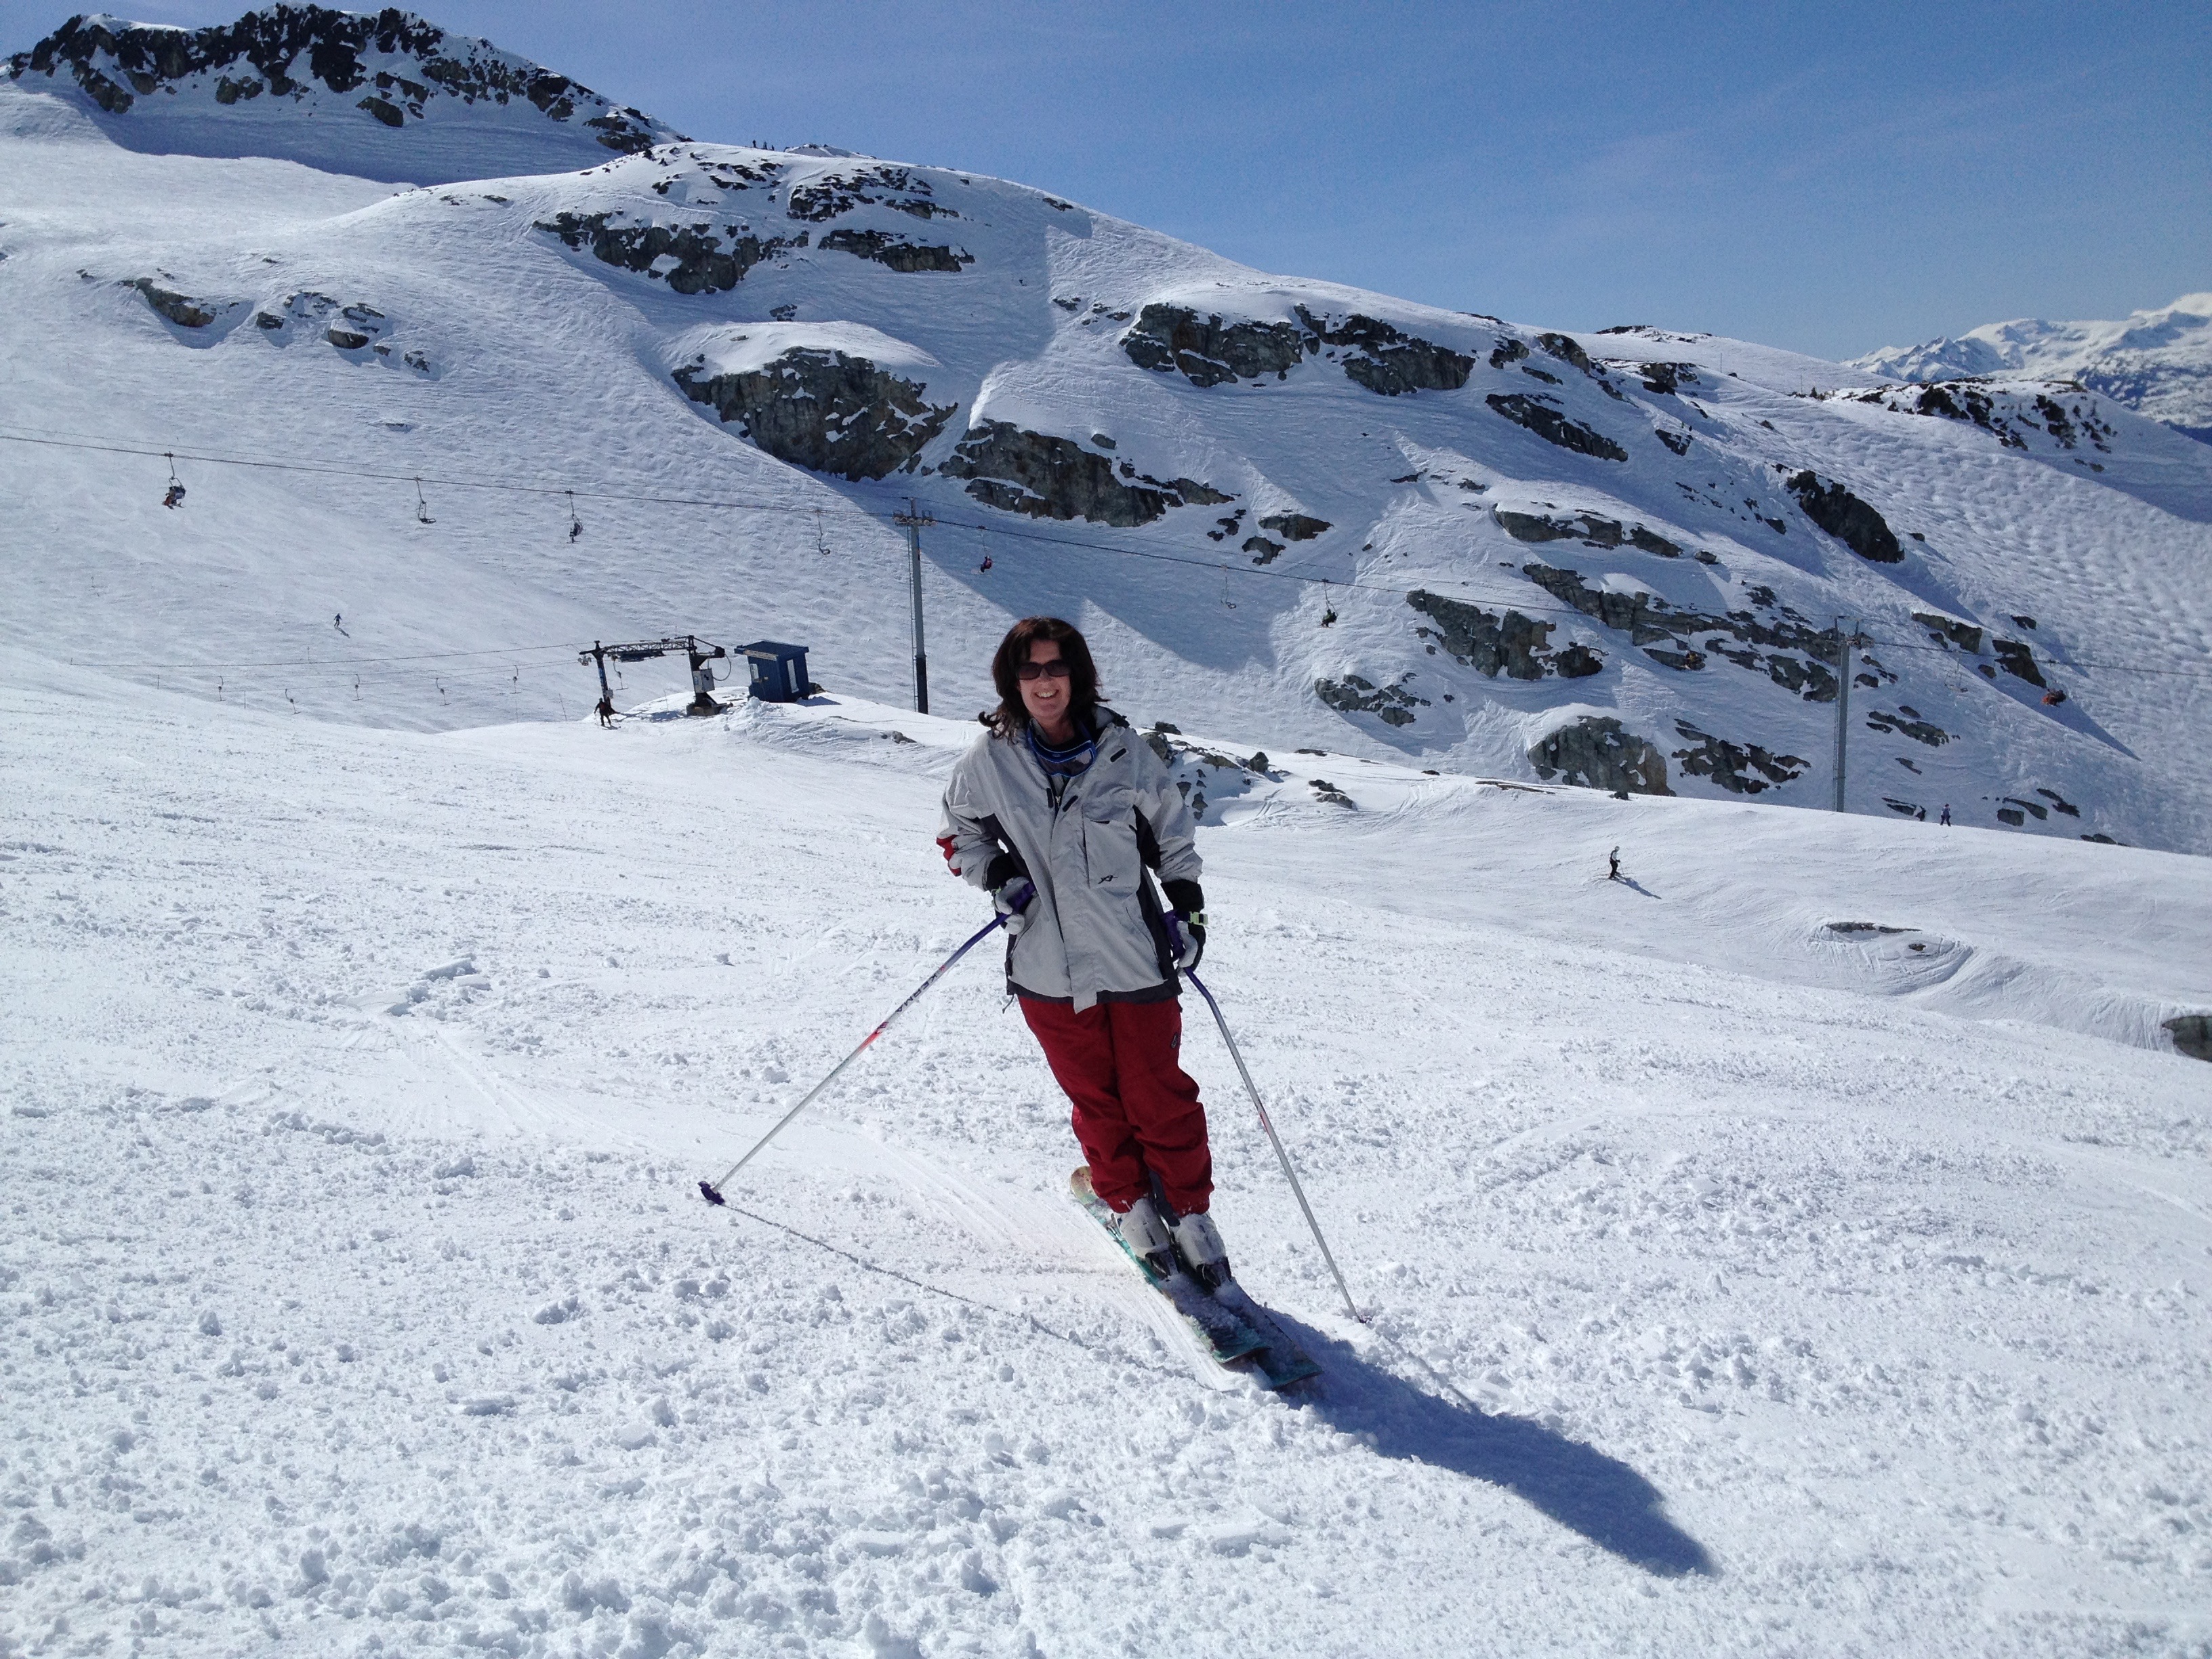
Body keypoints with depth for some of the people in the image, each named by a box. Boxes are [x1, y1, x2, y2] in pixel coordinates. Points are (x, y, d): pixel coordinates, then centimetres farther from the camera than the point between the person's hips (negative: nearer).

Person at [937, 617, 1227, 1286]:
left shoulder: (1121, 750, -3)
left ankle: (1189, 1210, 23)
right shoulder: (991, 759, -3)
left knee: (1160, 1096, 4)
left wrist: (1187, 905, 2)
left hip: (1136, 959, -1)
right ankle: (1128, 1203, 33)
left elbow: (1173, 833, 10)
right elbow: (958, 832, 13)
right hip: (1048, 965, 1)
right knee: (1095, 1098, 11)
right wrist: (996, 874, -5)